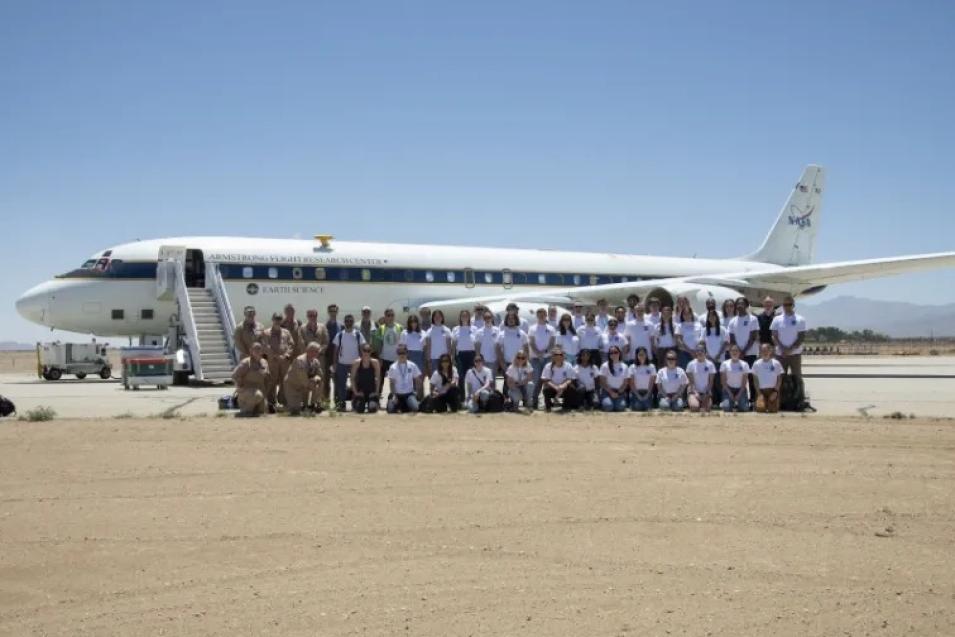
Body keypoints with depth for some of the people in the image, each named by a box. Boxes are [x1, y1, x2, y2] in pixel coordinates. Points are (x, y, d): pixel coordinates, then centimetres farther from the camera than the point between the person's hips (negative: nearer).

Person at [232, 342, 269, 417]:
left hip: (259, 390, 7)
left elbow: (266, 378, 20)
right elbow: (235, 376, -19)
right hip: (246, 390, -7)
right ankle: (245, 410, -14)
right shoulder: (246, 363, -15)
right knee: (258, 395, -38)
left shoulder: (264, 363, 6)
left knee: (260, 412, 7)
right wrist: (241, 387, -15)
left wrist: (264, 389, 11)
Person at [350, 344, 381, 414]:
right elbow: (352, 378, -5)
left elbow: (378, 378, -3)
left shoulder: (375, 362, -10)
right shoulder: (357, 362, -11)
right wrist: (355, 392, -9)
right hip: (360, 390, 0)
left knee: (372, 409, -18)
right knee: (359, 410, -15)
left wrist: (376, 392, -7)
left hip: (371, 390, 0)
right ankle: (354, 402, 23)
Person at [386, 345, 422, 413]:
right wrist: (394, 395, -10)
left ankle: (404, 408, 10)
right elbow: (392, 383, -3)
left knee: (414, 408, -25)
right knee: (391, 410, -21)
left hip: (409, 393, 1)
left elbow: (417, 380, 6)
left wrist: (416, 392, -2)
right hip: (397, 393, 0)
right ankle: (399, 406, 16)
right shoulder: (393, 367, -6)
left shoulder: (412, 366, -3)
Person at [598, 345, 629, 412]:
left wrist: (618, 393, -8)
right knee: (608, 406, -29)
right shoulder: (605, 366, 0)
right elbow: (603, 382, -4)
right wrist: (611, 392, -12)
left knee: (621, 407, -27)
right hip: (607, 391, -2)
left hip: (620, 391, 2)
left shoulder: (624, 367, 8)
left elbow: (625, 383, 7)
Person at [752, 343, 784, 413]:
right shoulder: (756, 364, 1)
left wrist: (775, 391, -7)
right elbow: (756, 380, 5)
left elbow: (779, 379, 4)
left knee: (773, 410, -13)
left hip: (773, 390, 0)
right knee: (760, 408, -24)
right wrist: (759, 393, -5)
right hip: (761, 390, 0)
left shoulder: (776, 363, 0)